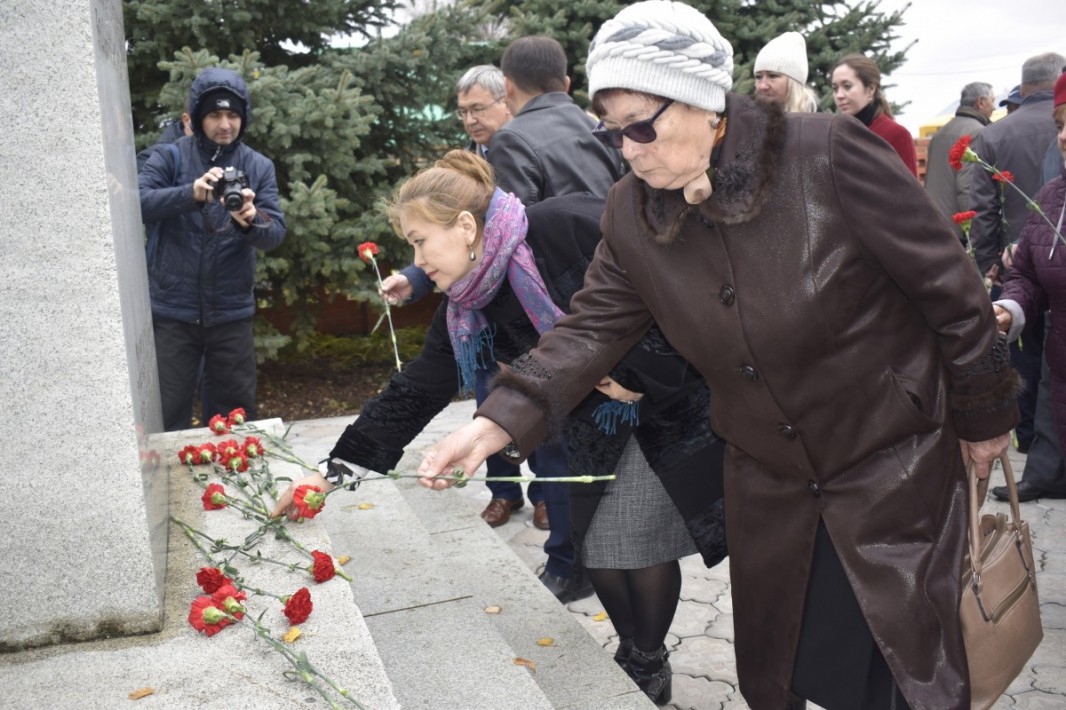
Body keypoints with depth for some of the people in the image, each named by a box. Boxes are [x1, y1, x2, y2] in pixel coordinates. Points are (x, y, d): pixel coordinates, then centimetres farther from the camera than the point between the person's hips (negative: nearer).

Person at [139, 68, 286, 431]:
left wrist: (250, 221, -29)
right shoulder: (169, 157, -1)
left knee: (238, 411, 13)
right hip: (172, 309, -1)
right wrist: (191, 193, -32)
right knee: (168, 414, 6)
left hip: (231, 311, 2)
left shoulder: (259, 166, 4)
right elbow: (137, 203, -16)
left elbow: (276, 232, -6)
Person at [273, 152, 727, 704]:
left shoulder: (570, 226, -25)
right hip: (601, 427, 6)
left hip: (678, 404, -6)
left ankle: (647, 667, 23)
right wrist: (335, 471, -3)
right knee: (598, 547, 6)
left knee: (640, 543, -1)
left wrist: (637, 372, -20)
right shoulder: (465, 307, -2)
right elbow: (414, 392, 1)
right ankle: (635, 661, 31)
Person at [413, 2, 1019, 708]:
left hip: (893, 460, -4)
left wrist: (983, 417, -4)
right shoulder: (632, 212, -7)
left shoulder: (829, 153, -22)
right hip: (767, 476, 5)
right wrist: (498, 421, -19)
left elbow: (951, 288, -14)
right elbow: (591, 327, -6)